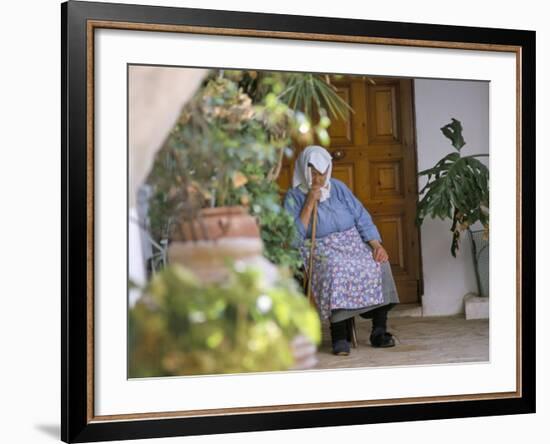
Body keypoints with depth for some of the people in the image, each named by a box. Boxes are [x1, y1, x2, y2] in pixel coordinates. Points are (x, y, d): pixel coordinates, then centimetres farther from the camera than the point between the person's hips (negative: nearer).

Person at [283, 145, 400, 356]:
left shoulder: (338, 188, 12)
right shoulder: (294, 197, 0)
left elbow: (362, 219, 9)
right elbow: (294, 239, -11)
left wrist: (377, 244, -8)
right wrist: (309, 204, -14)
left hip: (353, 244, 4)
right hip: (320, 252, -4)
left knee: (379, 263, -26)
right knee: (336, 269, -38)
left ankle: (379, 330, -20)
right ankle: (339, 334, -31)